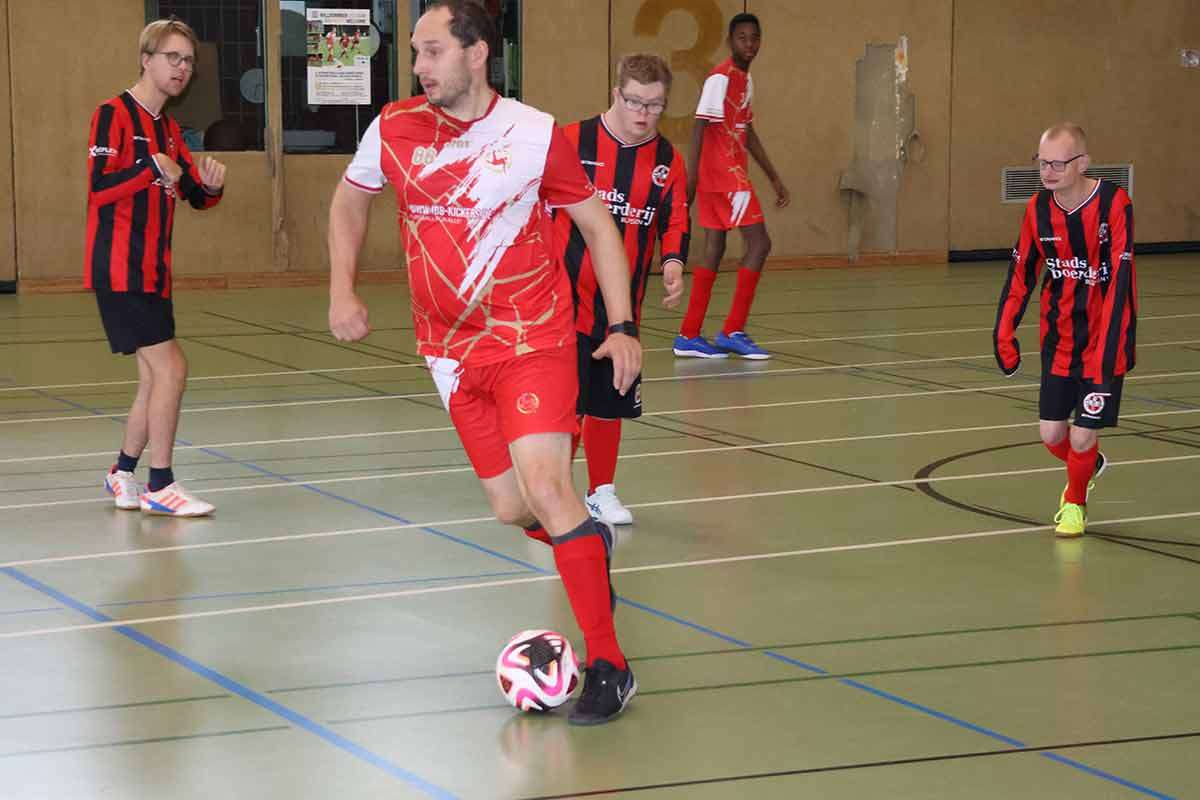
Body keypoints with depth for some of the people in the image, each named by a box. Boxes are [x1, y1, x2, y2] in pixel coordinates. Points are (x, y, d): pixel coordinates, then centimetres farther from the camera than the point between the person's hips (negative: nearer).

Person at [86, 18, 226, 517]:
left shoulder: (169, 130, 16)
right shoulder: (114, 114, -10)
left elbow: (196, 197, 15)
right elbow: (98, 188, -20)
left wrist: (212, 186, -7)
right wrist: (152, 167, -29)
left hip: (152, 271, 9)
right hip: (119, 270, -9)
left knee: (154, 378, 13)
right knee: (171, 367, -13)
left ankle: (123, 474, 27)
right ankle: (160, 486, -6)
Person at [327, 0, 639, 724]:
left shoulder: (535, 135, -9)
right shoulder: (395, 129, -2)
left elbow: (598, 224, 2)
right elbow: (349, 202, 18)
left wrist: (622, 327, -3)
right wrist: (342, 289, 7)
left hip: (534, 339, -4)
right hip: (452, 351, 4)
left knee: (544, 487, -20)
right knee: (513, 508, 5)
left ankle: (609, 666, -12)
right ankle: (588, 540, 41)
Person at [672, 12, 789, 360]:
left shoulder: (745, 80, 17)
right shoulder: (721, 77, -12)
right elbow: (700, 127, -17)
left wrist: (775, 178, 24)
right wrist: (690, 179, -22)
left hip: (733, 173, 9)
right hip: (723, 175, -9)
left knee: (714, 250, 7)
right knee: (759, 243, -8)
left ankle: (689, 336, 8)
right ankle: (732, 332, -5)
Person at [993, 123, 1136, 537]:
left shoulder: (1114, 204, -18)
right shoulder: (1038, 208, -4)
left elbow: (1119, 281, -22)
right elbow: (1021, 272, 7)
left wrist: (1106, 350, -27)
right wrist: (1005, 333, 2)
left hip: (1103, 343, -4)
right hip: (1058, 341, 4)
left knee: (1082, 437, -4)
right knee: (1051, 434, 4)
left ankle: (1075, 502, 28)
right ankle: (1089, 465, 40)